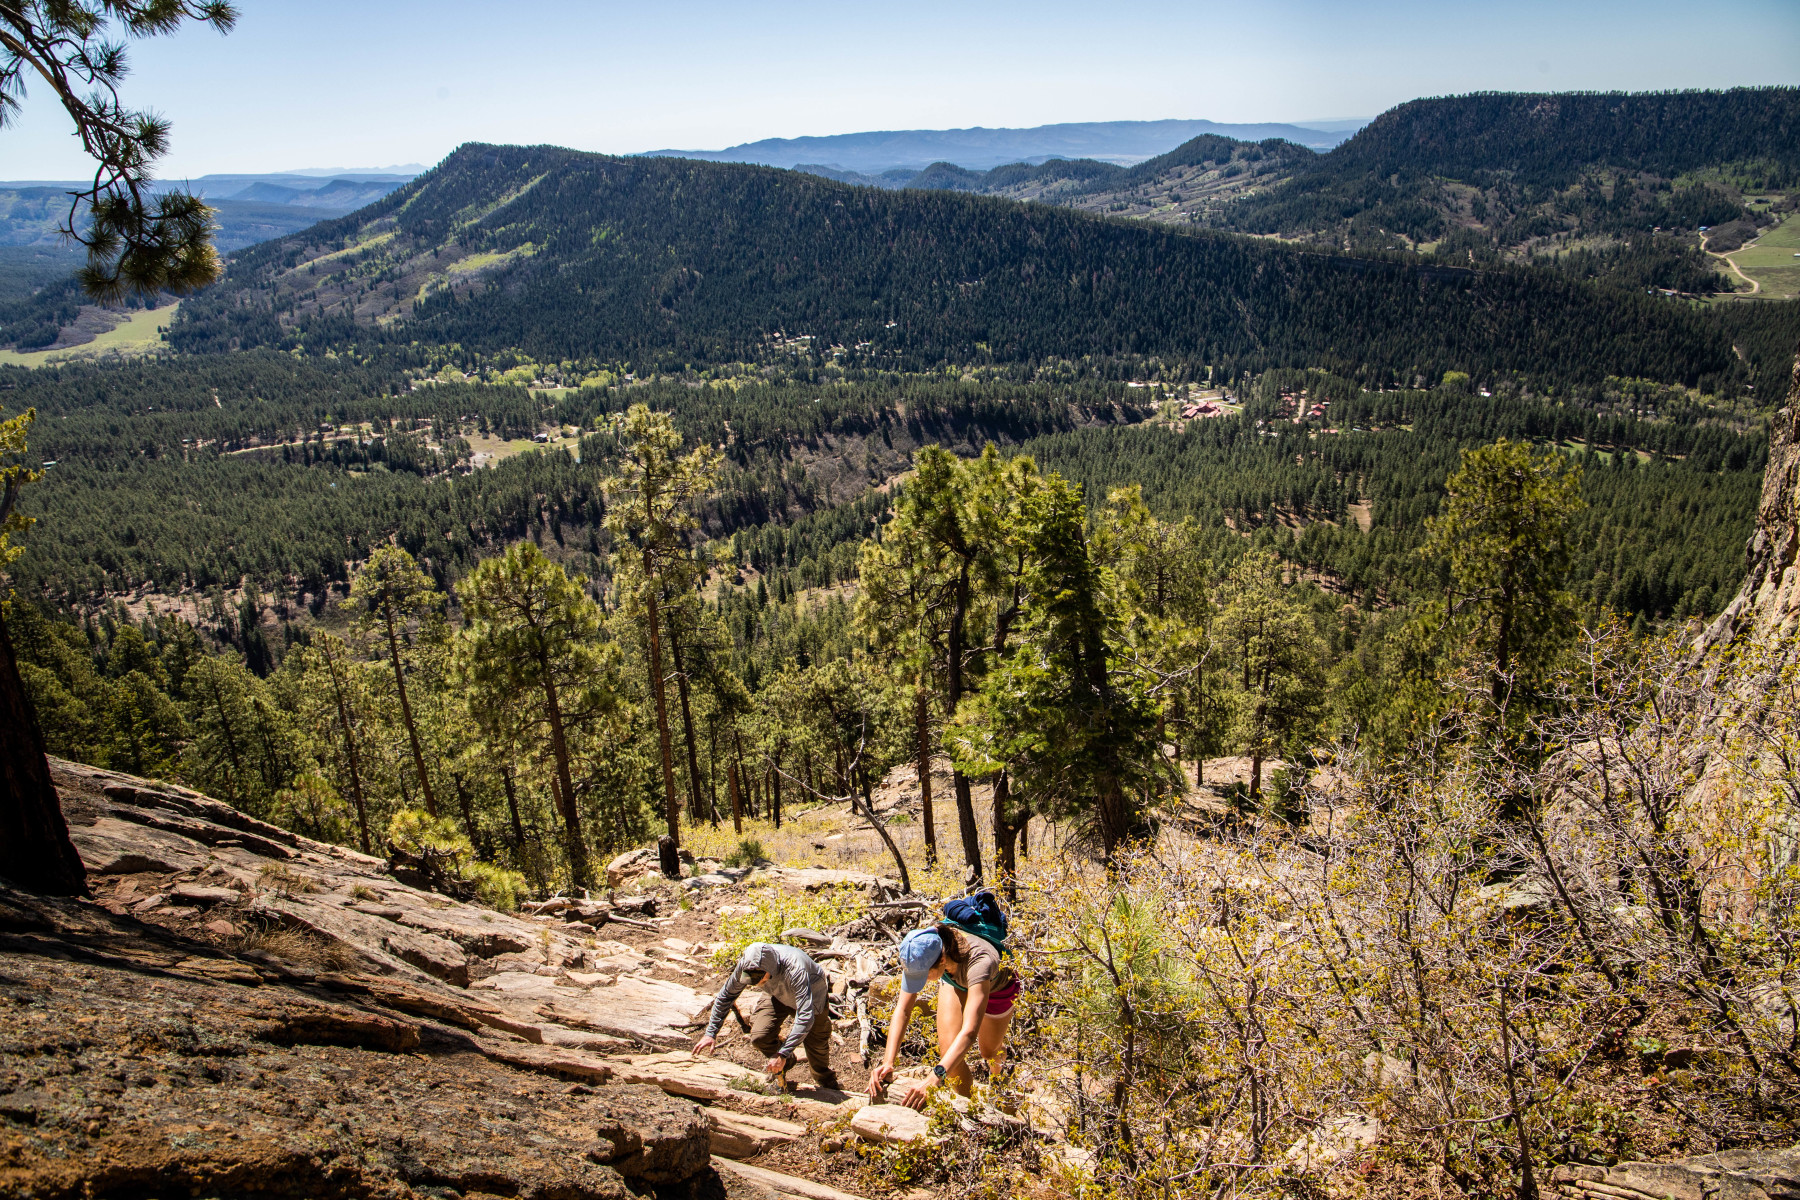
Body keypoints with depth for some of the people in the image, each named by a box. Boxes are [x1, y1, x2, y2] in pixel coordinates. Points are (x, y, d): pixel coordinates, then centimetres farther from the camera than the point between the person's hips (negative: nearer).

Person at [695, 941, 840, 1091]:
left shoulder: (795, 970, -46)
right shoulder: (745, 965, -30)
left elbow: (806, 1017, -48)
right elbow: (726, 995, -11)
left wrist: (782, 1054, -49)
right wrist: (711, 1033, -13)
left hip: (812, 998, -4)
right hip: (781, 998, 4)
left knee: (816, 1048, 7)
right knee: (759, 1037, -15)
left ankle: (827, 1082, 42)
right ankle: (786, 1062, 17)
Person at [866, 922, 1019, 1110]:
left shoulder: (979, 962, -49)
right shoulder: (922, 951, -36)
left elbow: (969, 1032, -54)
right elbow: (902, 1010, -32)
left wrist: (933, 1080, -64)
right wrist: (887, 1063, -45)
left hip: (997, 988, -2)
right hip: (955, 983, 3)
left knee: (989, 1052, 16)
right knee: (948, 1050, -14)